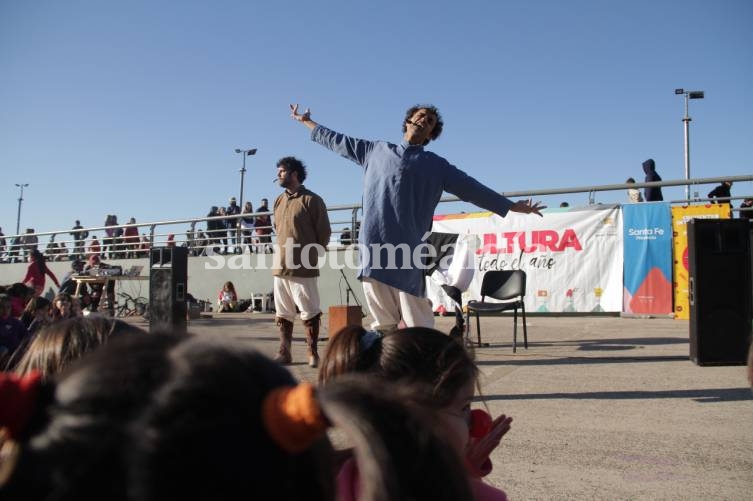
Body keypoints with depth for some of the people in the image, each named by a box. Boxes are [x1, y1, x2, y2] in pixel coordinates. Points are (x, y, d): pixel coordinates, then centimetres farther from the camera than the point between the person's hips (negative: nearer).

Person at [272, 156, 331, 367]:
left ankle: (313, 353, 7)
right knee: (283, 313, 9)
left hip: (302, 267, -7)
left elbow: (324, 232, -4)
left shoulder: (312, 199, -6)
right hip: (280, 266, 7)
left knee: (310, 312, -1)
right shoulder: (279, 201, 13)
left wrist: (311, 254, 1)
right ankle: (284, 353, 16)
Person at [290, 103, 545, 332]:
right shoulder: (375, 150, 20)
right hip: (373, 246, 2)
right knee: (382, 322, 4)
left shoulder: (436, 165, 14)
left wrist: (513, 206, 14)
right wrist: (307, 122, 38)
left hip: (407, 248, -2)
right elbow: (339, 141, 30)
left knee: (418, 323, -6)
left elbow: (472, 189, 14)